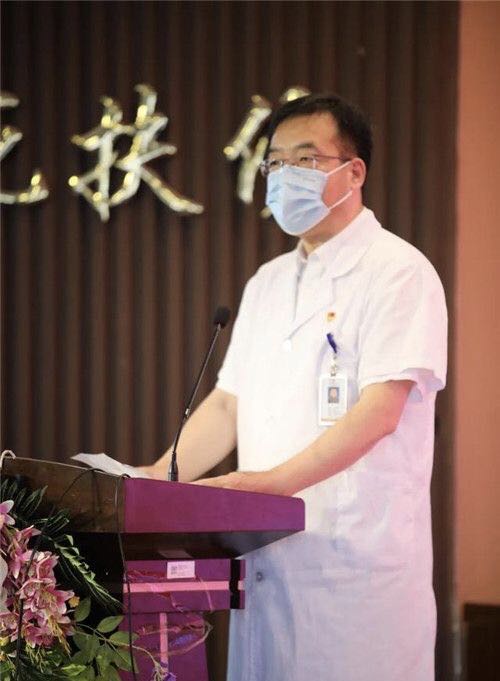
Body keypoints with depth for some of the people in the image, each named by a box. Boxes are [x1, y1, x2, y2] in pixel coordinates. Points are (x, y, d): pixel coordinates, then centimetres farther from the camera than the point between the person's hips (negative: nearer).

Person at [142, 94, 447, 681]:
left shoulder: (398, 273, -6)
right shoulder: (268, 283, 20)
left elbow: (380, 411, -16)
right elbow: (228, 404, 20)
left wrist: (275, 481, -26)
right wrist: (156, 481, 4)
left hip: (358, 562, -7)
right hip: (266, 554, 7)